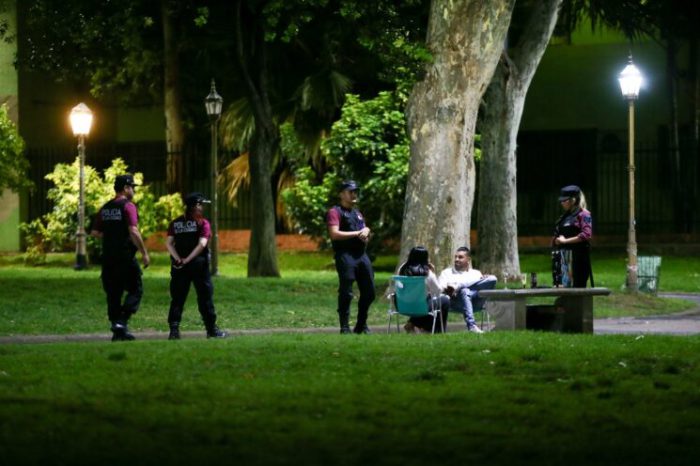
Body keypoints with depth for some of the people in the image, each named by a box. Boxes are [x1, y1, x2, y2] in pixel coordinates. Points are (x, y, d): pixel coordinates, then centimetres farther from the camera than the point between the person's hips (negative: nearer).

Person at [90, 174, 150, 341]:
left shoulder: (105, 208, 12)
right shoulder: (128, 206, -9)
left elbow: (95, 232, 15)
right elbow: (133, 232, -18)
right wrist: (144, 253, -14)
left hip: (108, 257, 7)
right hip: (125, 257, -7)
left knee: (113, 293, 10)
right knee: (135, 290, 2)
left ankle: (117, 331, 9)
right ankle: (121, 322, -15)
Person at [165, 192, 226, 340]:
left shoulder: (175, 223, 9)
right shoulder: (202, 223, -3)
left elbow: (169, 243, -3)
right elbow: (202, 244, -16)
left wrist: (178, 259, -11)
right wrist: (188, 259, -17)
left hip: (179, 266, 3)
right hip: (199, 265, -3)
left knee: (177, 298, 5)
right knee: (205, 297, 6)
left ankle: (174, 329, -8)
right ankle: (212, 330, 10)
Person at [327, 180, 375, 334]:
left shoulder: (357, 213, 24)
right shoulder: (335, 212, -1)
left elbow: (366, 235, 28)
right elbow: (334, 234, -15)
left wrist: (366, 232, 3)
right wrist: (357, 233, -11)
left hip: (361, 254, 8)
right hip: (346, 256, -8)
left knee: (369, 292, 9)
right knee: (346, 293, -9)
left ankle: (361, 326, 22)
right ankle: (345, 328, -6)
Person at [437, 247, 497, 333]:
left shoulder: (475, 273, 33)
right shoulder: (446, 273, 29)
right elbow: (439, 289, 13)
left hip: (475, 301, 2)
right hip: (456, 301, -2)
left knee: (492, 279, -19)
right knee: (464, 292, -40)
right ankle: (471, 326, -52)